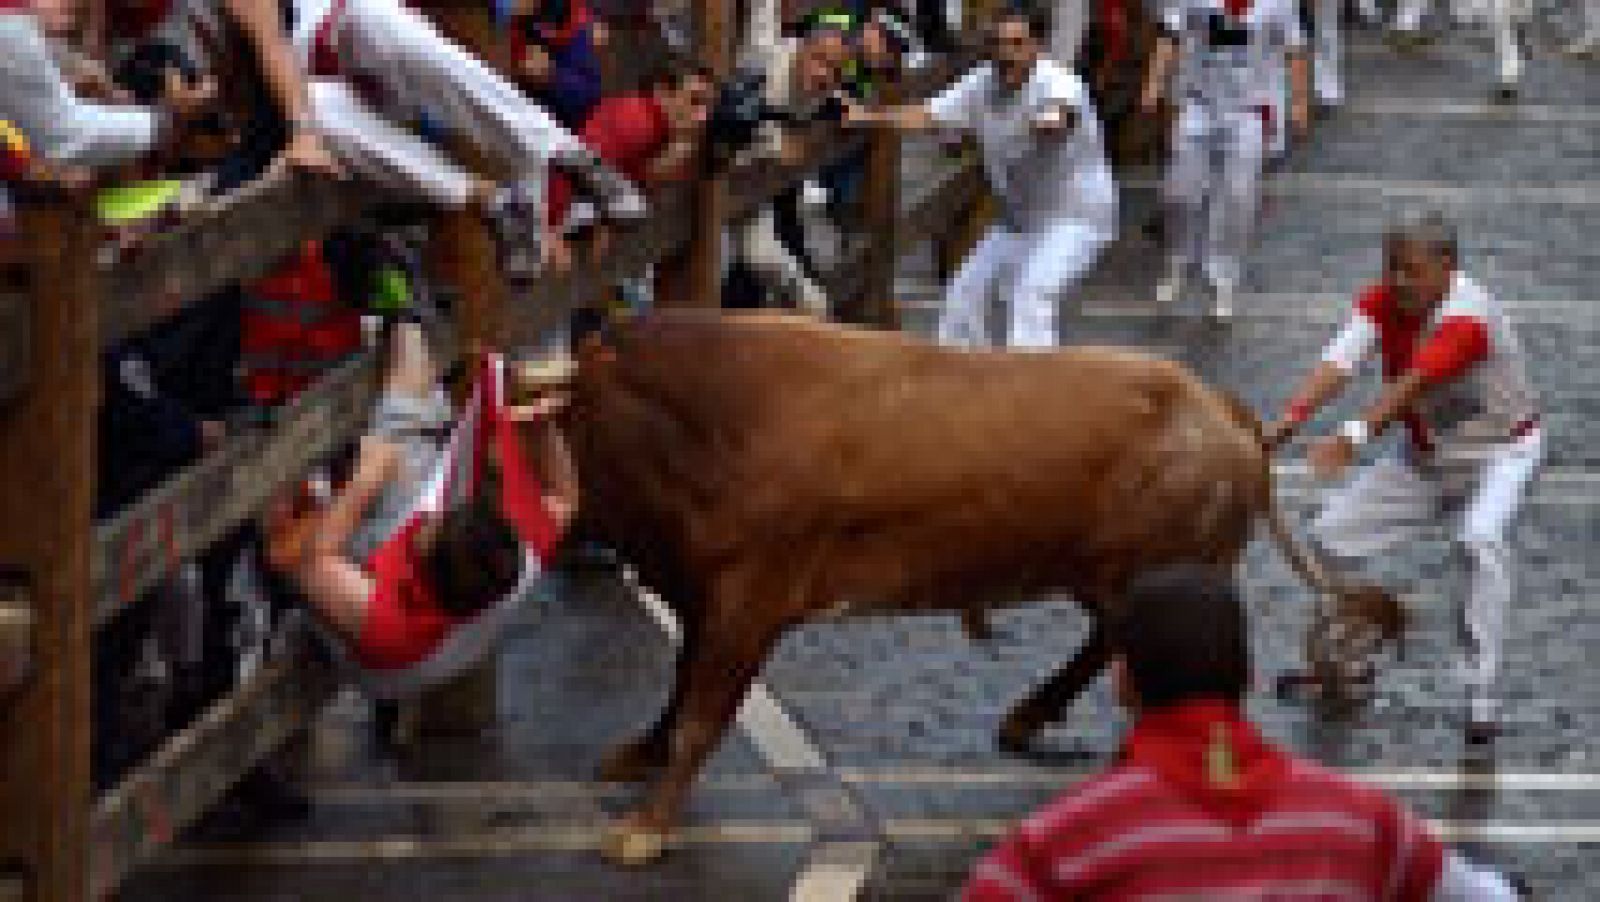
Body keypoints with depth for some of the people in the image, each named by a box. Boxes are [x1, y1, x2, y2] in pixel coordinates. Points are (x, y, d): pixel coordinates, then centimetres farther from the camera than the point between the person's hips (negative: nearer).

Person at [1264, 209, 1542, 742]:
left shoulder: (1467, 318, -33)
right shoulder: (1382, 303, -13)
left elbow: (1411, 385, -47)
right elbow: (1338, 365, -27)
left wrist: (1355, 437, -61)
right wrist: (1285, 425, -43)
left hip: (1501, 448, -7)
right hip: (1427, 453, 7)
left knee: (1482, 540, -34)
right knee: (1331, 534, 6)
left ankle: (1480, 694, -30)